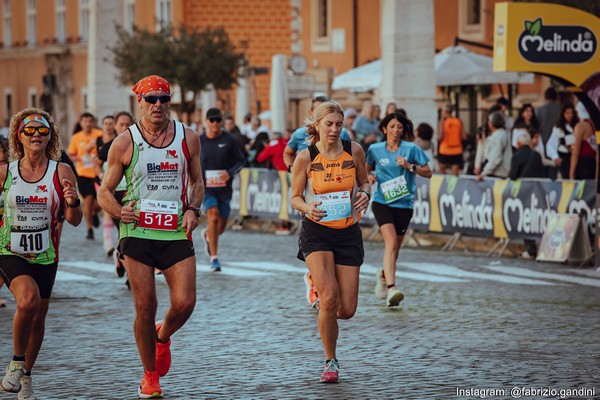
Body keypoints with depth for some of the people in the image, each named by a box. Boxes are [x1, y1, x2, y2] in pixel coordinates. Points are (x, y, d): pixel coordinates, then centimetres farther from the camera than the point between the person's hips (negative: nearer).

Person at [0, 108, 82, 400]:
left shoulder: (61, 172, -5)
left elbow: (75, 221, -5)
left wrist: (72, 203, -24)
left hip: (45, 255, 2)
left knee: (38, 318, 9)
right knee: (28, 300, -27)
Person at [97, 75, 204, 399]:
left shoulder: (188, 138, 7)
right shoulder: (125, 143, 1)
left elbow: (197, 182, 20)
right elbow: (104, 191, 6)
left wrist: (193, 209, 1)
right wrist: (119, 212, -14)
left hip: (177, 233, 2)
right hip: (138, 233, -2)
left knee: (185, 303, -9)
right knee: (145, 306, -3)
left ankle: (163, 336, 26)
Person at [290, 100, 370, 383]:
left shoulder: (354, 151, -1)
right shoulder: (305, 158, -6)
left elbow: (364, 182, 14)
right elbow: (295, 197, 3)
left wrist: (364, 194, -9)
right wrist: (308, 208, -19)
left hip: (348, 233, 2)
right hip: (316, 232, -2)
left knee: (347, 310, -1)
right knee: (329, 299, -21)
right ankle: (331, 362, 0)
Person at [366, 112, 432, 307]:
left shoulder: (411, 149, 0)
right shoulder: (375, 150, 4)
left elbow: (428, 172, 0)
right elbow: (367, 168, 21)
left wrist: (410, 166, -15)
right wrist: (369, 177, -1)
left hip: (404, 204, 1)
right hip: (382, 202, -1)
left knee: (395, 247, 10)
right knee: (391, 242, -21)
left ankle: (384, 274, 42)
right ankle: (391, 288, -29)